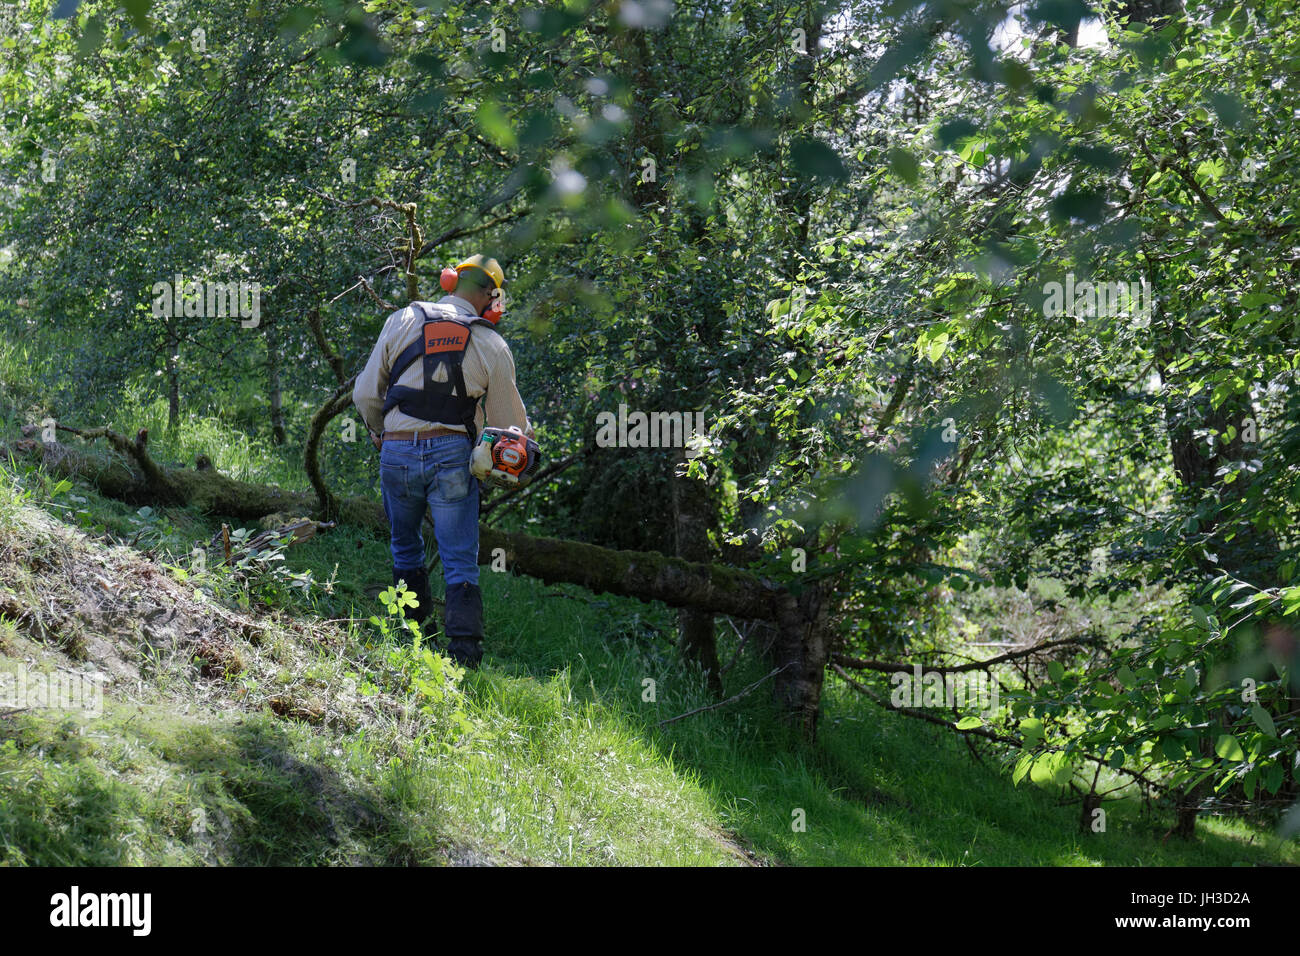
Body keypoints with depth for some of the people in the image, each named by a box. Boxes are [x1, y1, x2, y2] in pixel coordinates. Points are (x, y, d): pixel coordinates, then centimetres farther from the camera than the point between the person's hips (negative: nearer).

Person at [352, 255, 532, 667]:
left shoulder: (402, 321, 3)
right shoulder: (492, 345, 1)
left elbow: (365, 394, 6)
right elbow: (509, 422, 10)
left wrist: (378, 433, 25)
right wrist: (526, 438, 33)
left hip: (397, 451, 1)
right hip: (453, 453, -1)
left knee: (405, 549, 21)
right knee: (460, 560, 2)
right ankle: (464, 647, -8)